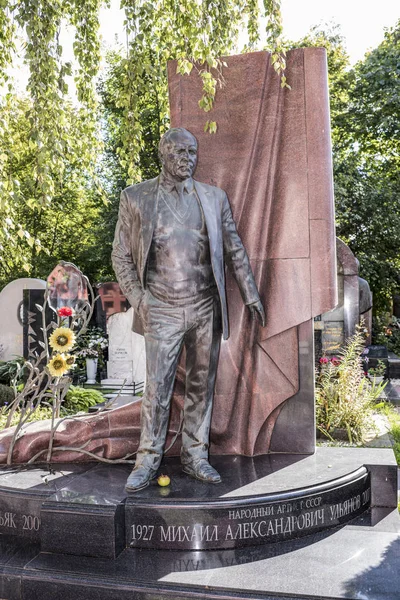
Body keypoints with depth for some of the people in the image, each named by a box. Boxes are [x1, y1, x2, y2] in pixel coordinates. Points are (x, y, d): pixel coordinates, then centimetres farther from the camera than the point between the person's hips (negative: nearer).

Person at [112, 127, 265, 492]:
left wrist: (251, 295, 7)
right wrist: (139, 301, -6)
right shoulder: (135, 198, 2)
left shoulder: (215, 198, 9)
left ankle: (195, 455, 25)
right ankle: (148, 460, 19)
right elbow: (122, 257, 4)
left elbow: (234, 250, 12)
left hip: (206, 309, 3)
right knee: (157, 390, 0)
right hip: (163, 311, -2)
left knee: (202, 386, 9)